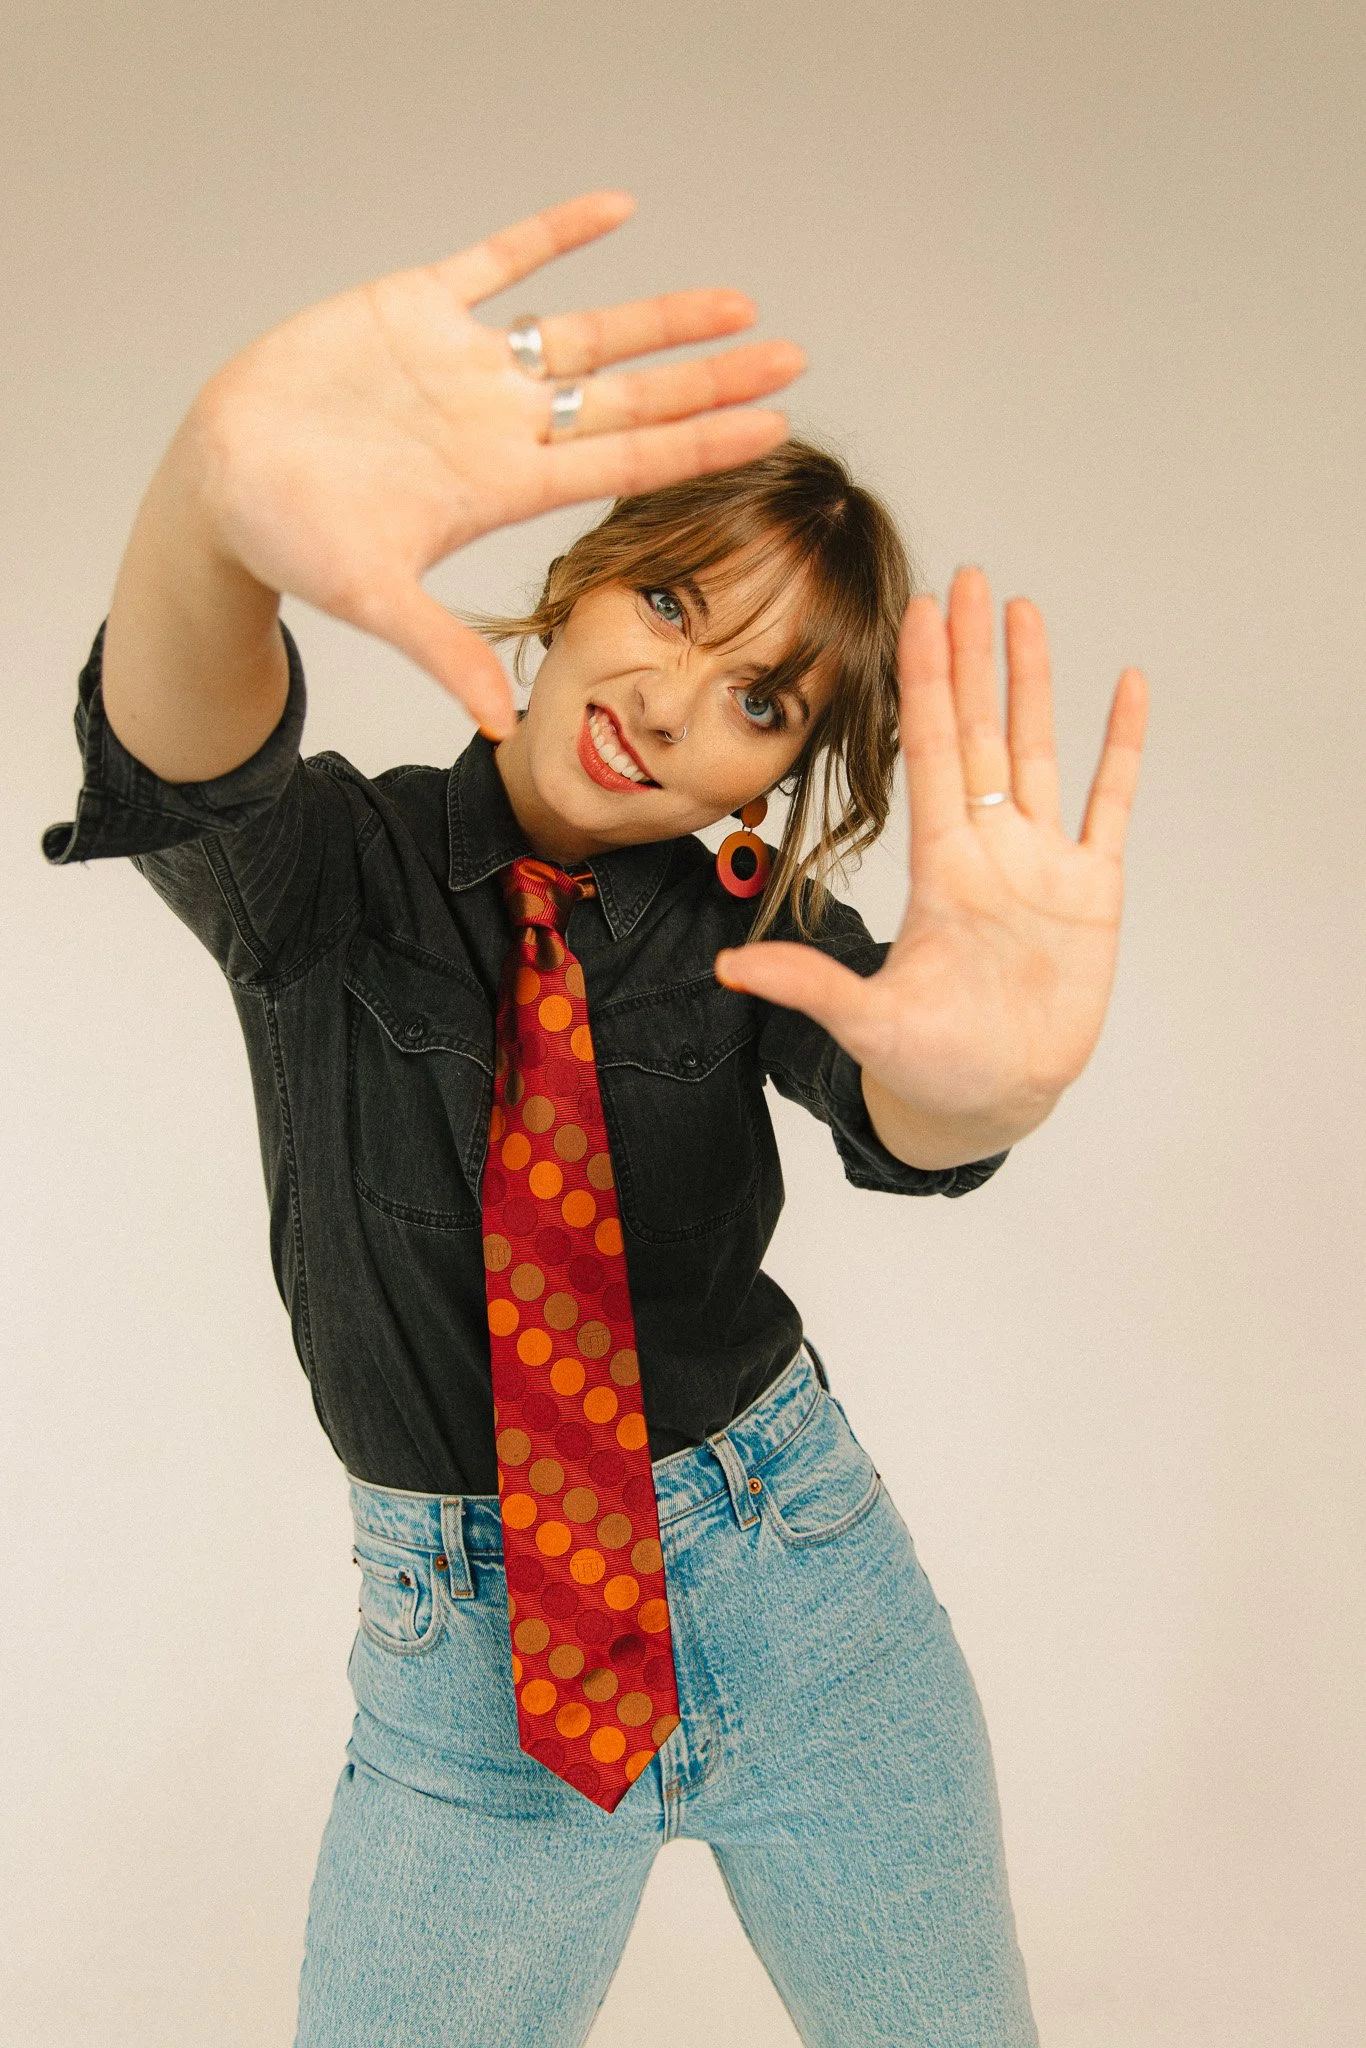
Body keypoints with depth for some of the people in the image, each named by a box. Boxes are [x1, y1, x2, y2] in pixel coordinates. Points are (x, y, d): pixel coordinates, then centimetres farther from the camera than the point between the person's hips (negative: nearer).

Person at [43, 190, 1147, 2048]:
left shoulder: (740, 922, -6)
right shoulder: (333, 873, -10)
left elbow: (902, 1123, -26)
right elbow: (174, 757, -32)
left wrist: (989, 1070, -50)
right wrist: (218, 497, -55)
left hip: (800, 1586, 2)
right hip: (461, 1660, -1)